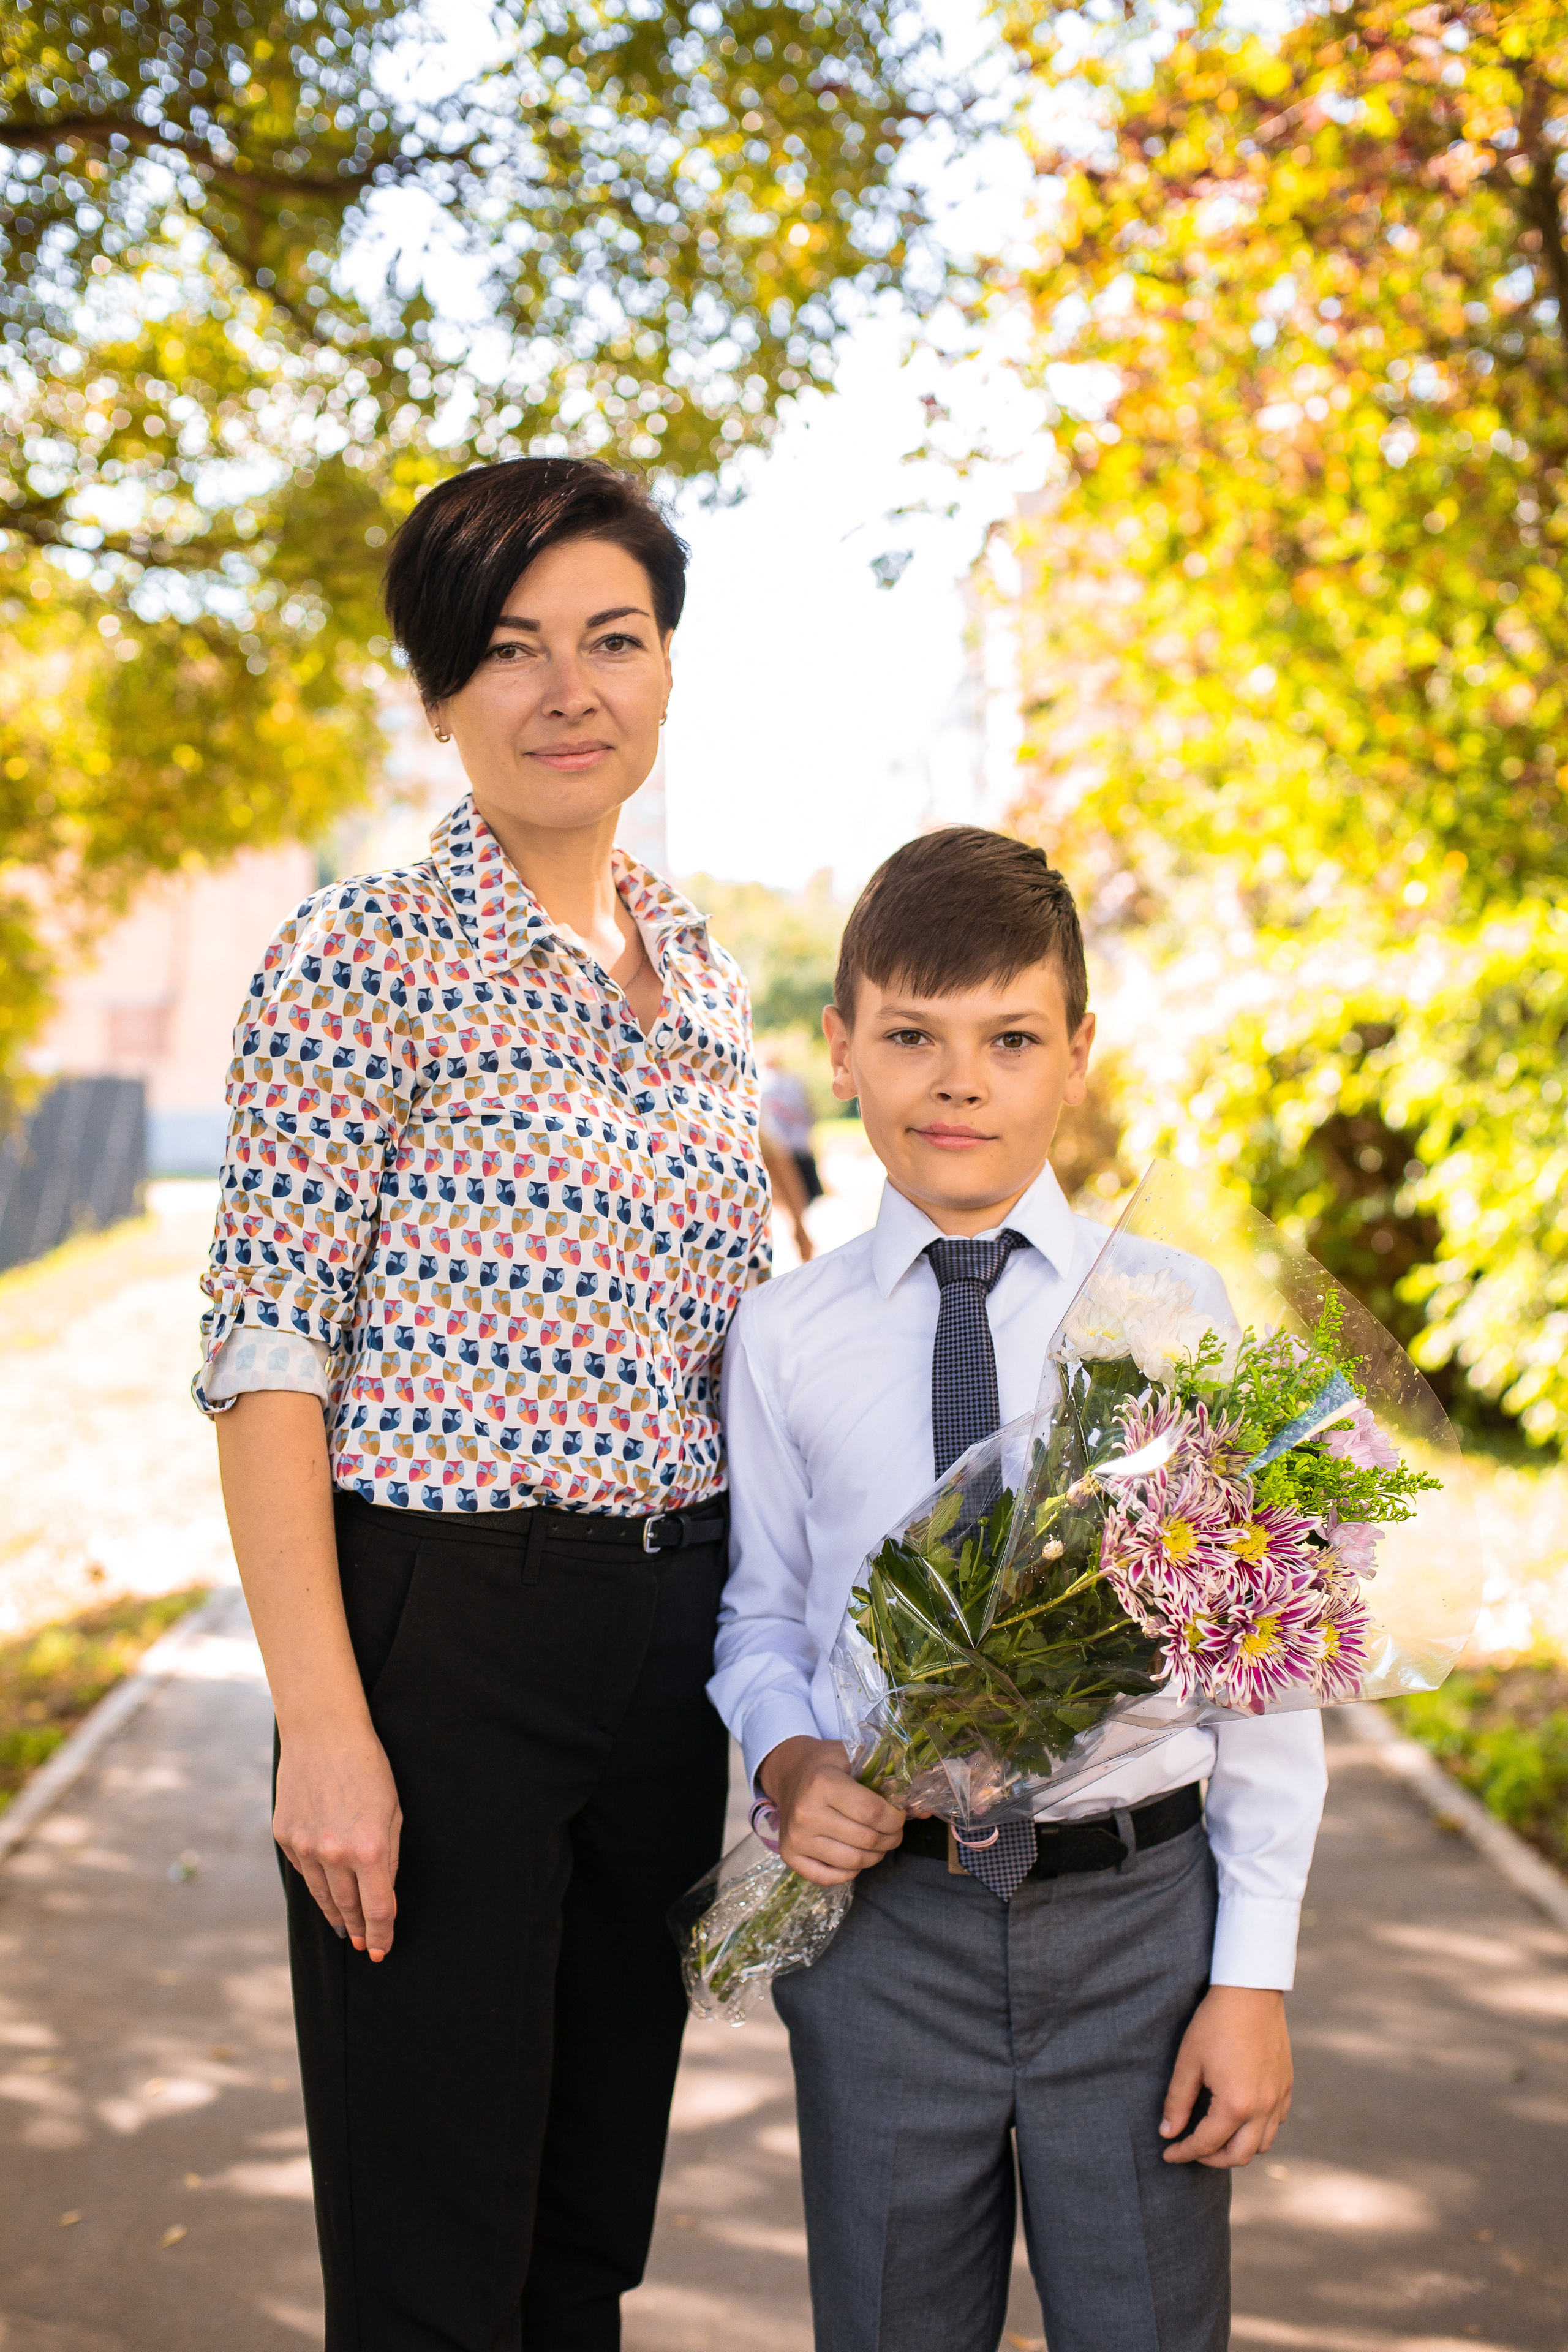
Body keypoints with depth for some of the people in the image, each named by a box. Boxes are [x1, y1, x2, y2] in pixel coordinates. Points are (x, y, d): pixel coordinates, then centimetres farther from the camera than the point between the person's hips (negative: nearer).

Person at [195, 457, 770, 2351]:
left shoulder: (703, 976, 11)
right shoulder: (363, 963, -8)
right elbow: (270, 1357, -12)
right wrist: (324, 1725, -18)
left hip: (670, 1636, 6)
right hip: (439, 1625, -6)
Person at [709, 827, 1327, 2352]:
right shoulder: (784, 1339, 0)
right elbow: (760, 1613, 10)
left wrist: (1254, 1972, -4)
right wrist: (788, 1761, -12)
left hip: (1137, 1910, -1)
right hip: (885, 1921, 1)